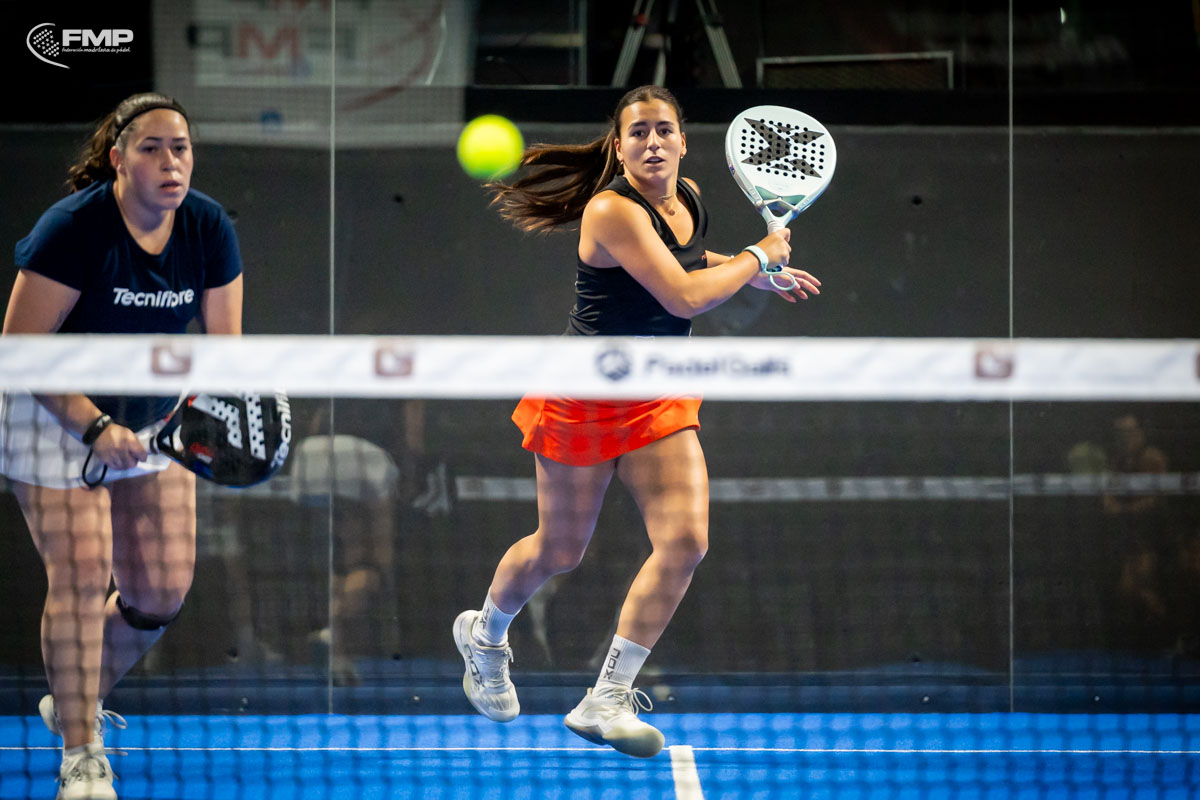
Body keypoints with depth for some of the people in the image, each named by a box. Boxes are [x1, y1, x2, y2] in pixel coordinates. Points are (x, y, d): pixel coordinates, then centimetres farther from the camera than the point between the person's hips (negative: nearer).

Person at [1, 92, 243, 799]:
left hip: (154, 416, 5)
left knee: (162, 592, 5)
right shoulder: (74, 229, -25)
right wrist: (96, 427, -30)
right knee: (80, 576, -14)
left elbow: (224, 343, -4)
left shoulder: (210, 230, -11)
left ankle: (77, 701, 32)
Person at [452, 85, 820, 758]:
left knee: (686, 541, -12)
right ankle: (485, 635, 42)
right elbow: (684, 297, -30)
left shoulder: (689, 197, 3)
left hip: (662, 401, 6)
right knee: (560, 549, 9)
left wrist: (756, 274, 17)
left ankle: (606, 701, -6)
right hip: (587, 395, -6)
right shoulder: (613, 210, -22)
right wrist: (757, 257, -15)